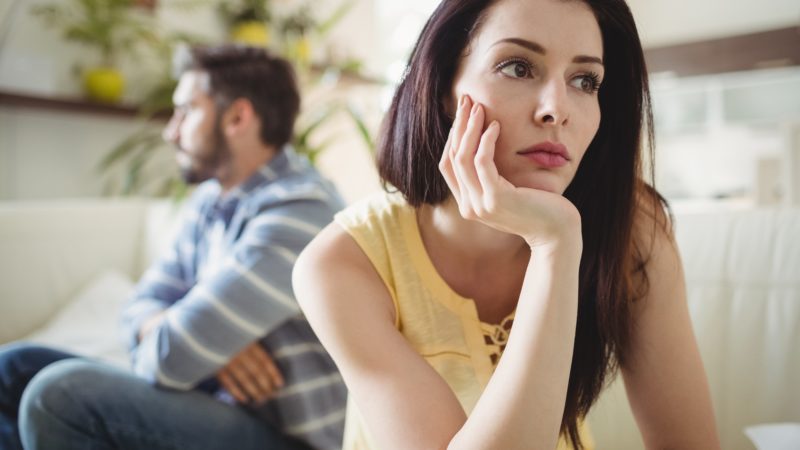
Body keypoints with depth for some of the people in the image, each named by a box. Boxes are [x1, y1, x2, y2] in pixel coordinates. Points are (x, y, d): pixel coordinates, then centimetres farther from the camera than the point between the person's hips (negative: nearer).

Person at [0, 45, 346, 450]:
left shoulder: (298, 209, -22)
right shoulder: (212, 198, 8)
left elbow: (169, 357, -25)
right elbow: (143, 308, 7)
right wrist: (210, 344, -13)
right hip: (217, 404, 9)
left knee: (62, 393, -25)